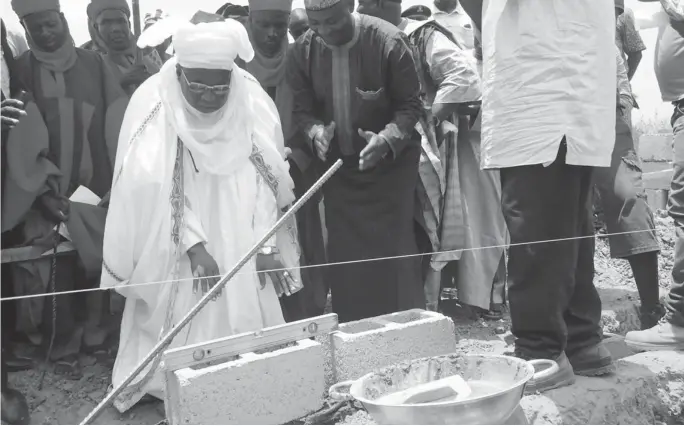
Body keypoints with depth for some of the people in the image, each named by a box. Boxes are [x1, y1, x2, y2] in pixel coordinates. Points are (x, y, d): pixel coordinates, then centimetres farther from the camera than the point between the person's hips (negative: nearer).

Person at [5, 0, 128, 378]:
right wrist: (44, 187, -13)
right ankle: (64, 346, 15)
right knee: (57, 272, 0)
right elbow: (22, 138, -4)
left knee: (100, 265, 4)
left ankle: (95, 334, 22)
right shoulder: (19, 72, 2)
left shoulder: (94, 65, 7)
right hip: (47, 192, -1)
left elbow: (118, 125, 3)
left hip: (99, 189, 2)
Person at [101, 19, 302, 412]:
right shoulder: (154, 102, -14)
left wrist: (266, 245, -12)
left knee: (247, 319, 5)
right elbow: (158, 184, -15)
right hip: (175, 247, -2)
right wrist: (194, 244, -21)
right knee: (186, 326, 1)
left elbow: (266, 176, -5)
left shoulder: (253, 101, -7)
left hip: (240, 245, 2)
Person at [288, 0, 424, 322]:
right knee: (343, 257, 6)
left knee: (393, 252, -4)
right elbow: (302, 109, 2)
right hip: (338, 165, 4)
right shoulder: (302, 51, -6)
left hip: (390, 162, -3)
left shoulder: (388, 41, -16)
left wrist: (386, 139, -27)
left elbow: (411, 104, -10)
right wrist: (316, 131, -20)